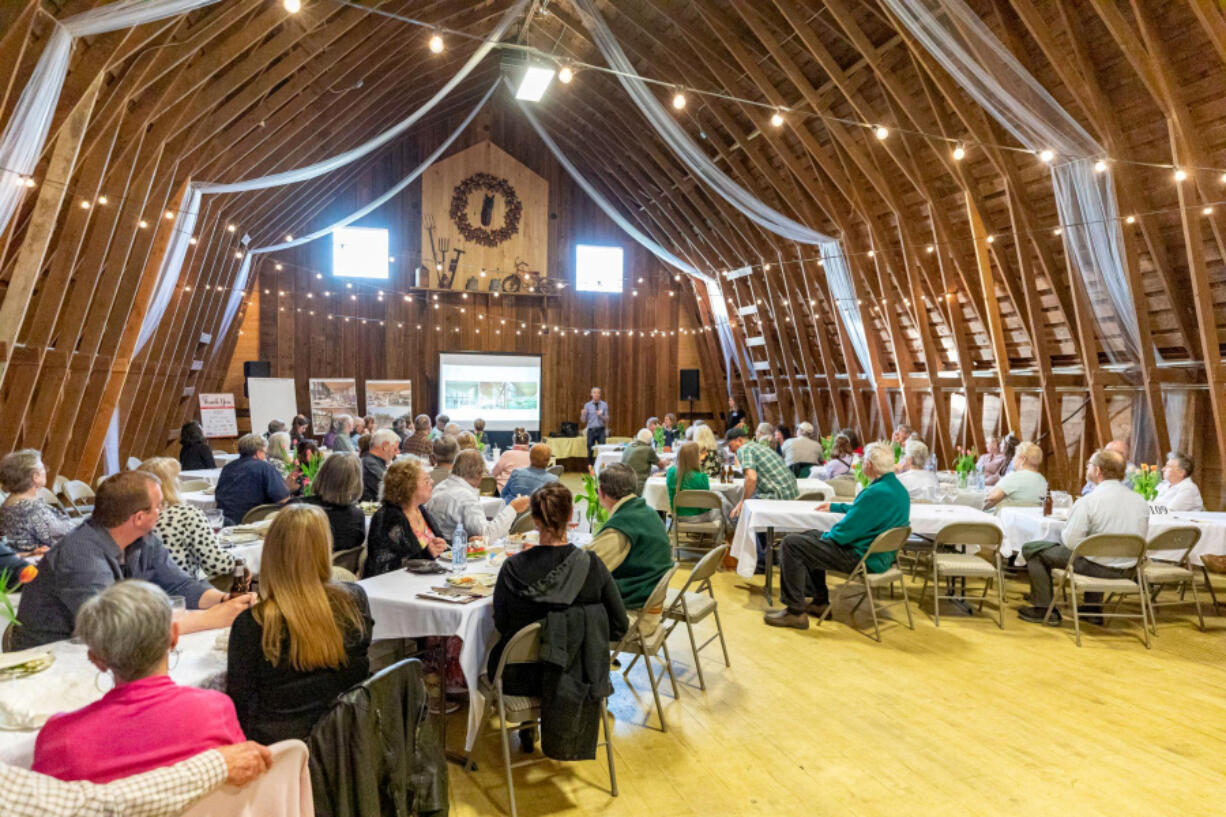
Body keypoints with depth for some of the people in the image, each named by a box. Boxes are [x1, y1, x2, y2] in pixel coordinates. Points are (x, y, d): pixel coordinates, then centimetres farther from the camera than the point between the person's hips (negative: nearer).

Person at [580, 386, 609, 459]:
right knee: (590, 450, 4)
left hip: (601, 430, 0)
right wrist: (583, 414, -18)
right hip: (591, 430, 0)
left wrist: (601, 415, -16)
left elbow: (607, 419, 3)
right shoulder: (587, 405, 3)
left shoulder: (604, 405, 3)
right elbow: (583, 420, 2)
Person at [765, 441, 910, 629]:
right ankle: (820, 601, 27)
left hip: (863, 559, -10)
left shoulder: (877, 493, -27)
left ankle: (795, 612, -4)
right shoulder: (899, 489, 6)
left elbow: (845, 531, -24)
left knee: (791, 544, -9)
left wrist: (825, 536, -4)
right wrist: (835, 506, 33)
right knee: (810, 536, 25)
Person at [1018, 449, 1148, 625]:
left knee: (1032, 549, 8)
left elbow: (1070, 542, -20)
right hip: (1128, 570, 7)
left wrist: (1064, 531, 2)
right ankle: (1093, 608, 42)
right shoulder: (1141, 501, -1)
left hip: (1098, 567, -7)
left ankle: (1044, 610, 13)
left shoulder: (1087, 501, -20)